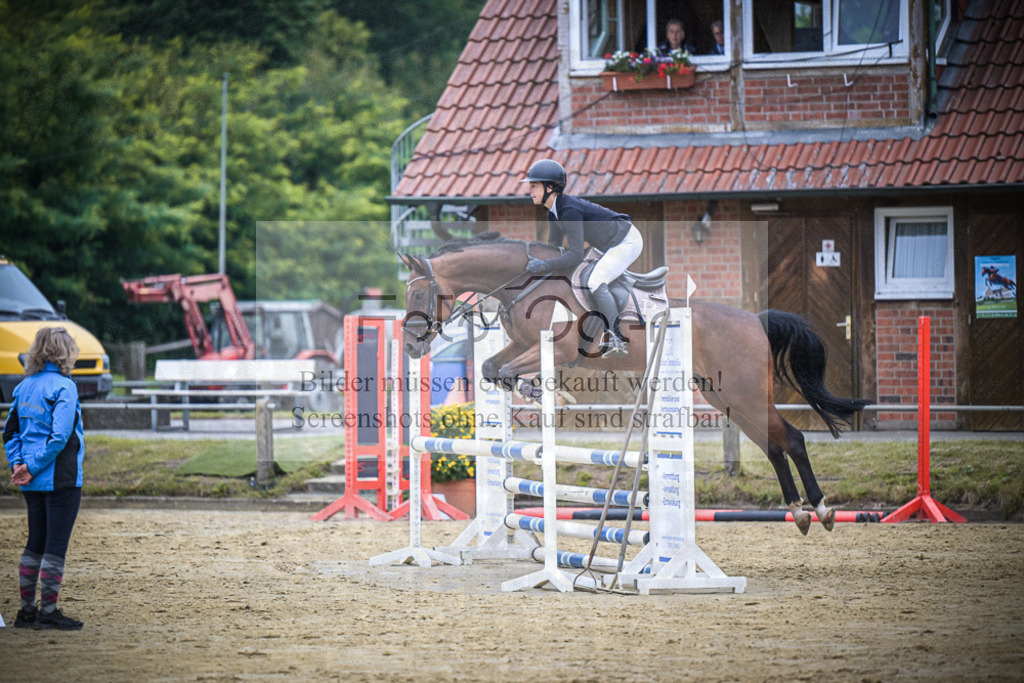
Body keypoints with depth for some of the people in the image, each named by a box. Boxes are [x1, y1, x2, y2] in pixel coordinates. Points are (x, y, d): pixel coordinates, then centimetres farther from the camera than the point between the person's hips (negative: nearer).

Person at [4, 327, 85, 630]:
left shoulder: (25, 386, 9)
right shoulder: (63, 387, -13)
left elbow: (10, 432, 11)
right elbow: (60, 436, -21)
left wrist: (18, 464, 2)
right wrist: (32, 468, -14)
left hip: (33, 482, 7)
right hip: (62, 480, -7)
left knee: (36, 542, 15)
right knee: (56, 545, -1)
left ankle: (27, 610, 18)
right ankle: (47, 611, 0)